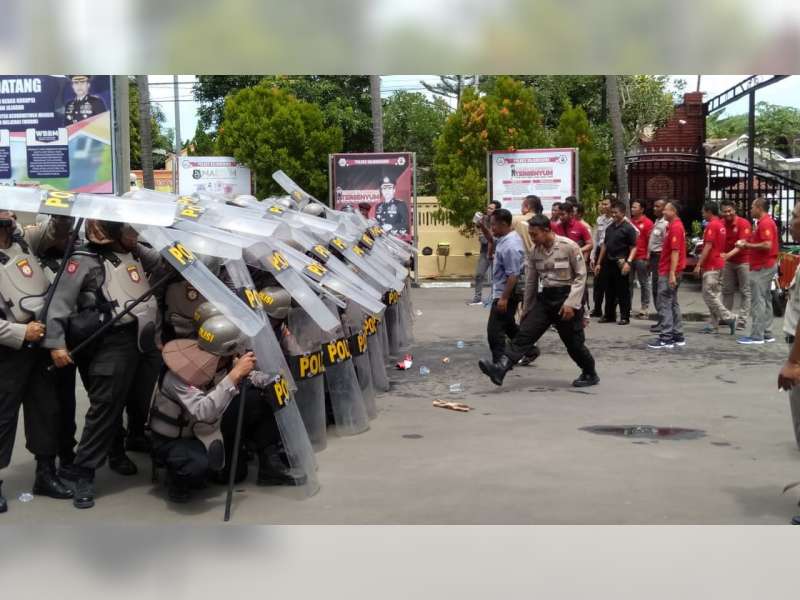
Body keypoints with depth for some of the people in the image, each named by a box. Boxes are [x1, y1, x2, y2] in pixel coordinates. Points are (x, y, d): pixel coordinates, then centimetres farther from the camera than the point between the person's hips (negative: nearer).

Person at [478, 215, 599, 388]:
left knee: (573, 342, 4)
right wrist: (526, 309, 14)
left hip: (566, 296, -5)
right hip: (545, 297, 5)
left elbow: (581, 275, -11)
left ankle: (590, 374, 27)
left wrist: (570, 302, -17)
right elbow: (531, 281, 11)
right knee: (525, 333, -7)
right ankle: (500, 369, -18)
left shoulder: (569, 246, -14)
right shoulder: (535, 251, 3)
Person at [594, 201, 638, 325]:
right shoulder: (609, 227, 13)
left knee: (623, 291, -1)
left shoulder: (628, 228, -6)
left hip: (621, 263, -6)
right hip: (609, 262, 6)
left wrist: (628, 262, -22)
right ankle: (609, 315, 20)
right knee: (610, 291, 12)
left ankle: (625, 317, 6)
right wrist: (599, 263, 16)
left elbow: (633, 247, -10)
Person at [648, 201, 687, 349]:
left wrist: (672, 273, -24)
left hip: (668, 272, -10)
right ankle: (678, 336, 18)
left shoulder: (675, 227, -16)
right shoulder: (673, 226, 16)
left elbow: (675, 251, -21)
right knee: (672, 303, 14)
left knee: (664, 304, -8)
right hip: (668, 271, 10)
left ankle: (666, 338, -7)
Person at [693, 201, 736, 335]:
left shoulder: (711, 225, -14)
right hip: (719, 264, 10)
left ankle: (729, 318, -9)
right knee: (715, 295, 8)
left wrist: (699, 264, -18)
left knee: (709, 295, -7)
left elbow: (708, 247, -19)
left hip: (711, 266, -10)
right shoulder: (721, 225, 14)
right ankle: (713, 325, 10)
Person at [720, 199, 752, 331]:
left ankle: (742, 319, 2)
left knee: (745, 291, 0)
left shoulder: (744, 223, -15)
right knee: (727, 290, 12)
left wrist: (729, 254, -38)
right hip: (728, 261, 6)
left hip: (744, 261, -6)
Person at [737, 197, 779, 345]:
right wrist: (747, 243, 11)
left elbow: (767, 245, -26)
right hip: (766, 265, 11)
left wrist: (747, 246, -17)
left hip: (762, 267, -11)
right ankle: (767, 333, 16)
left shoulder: (765, 223, -17)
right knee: (765, 300, 12)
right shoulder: (765, 222, 16)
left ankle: (757, 335, -8)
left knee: (758, 301, -9)